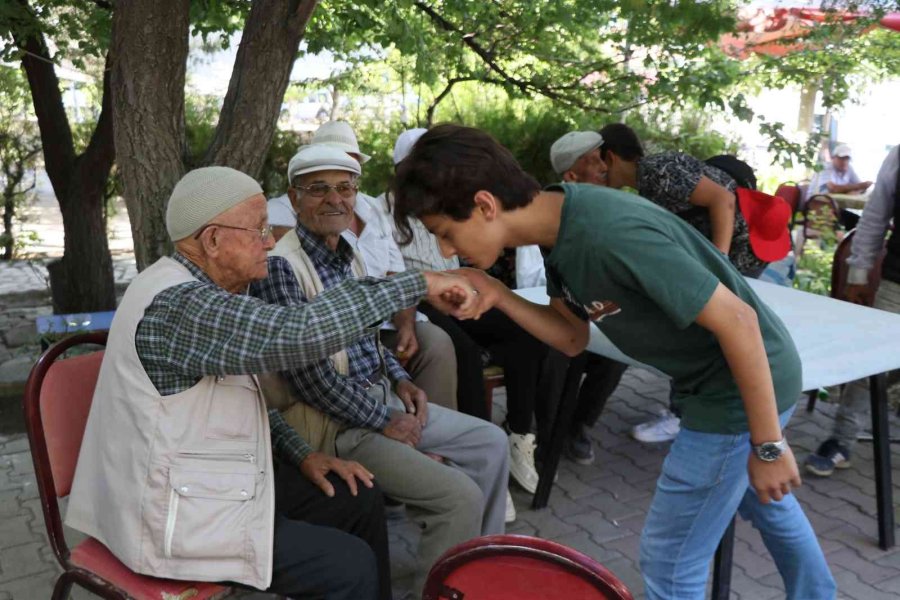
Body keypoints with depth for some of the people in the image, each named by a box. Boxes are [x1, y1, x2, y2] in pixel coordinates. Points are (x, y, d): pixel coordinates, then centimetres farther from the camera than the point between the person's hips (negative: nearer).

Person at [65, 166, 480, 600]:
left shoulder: (197, 292, 6)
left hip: (213, 482, 10)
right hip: (176, 519, -9)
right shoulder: (176, 305, -27)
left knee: (358, 498, 10)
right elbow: (299, 333, -39)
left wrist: (301, 454, 4)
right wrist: (418, 284, -32)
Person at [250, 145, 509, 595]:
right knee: (460, 496, -18)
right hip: (337, 422, -9)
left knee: (490, 442, 12)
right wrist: (383, 422, -15)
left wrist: (400, 379, 5)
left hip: (383, 397, 9)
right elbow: (309, 375, -22)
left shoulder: (348, 256, 9)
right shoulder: (281, 266, -19)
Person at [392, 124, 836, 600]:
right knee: (763, 500, 33)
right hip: (712, 379, 9)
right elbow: (572, 338, 1)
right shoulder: (558, 229, -6)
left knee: (669, 560, 3)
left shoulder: (609, 234, -34)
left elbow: (737, 320, -29)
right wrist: (496, 295, -14)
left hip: (747, 382, -9)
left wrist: (768, 445, -20)